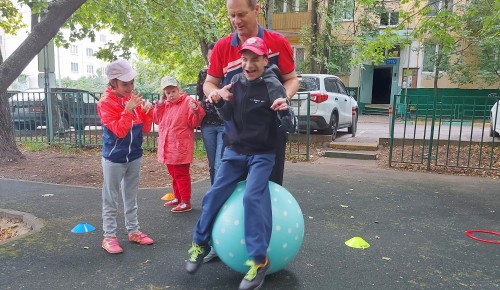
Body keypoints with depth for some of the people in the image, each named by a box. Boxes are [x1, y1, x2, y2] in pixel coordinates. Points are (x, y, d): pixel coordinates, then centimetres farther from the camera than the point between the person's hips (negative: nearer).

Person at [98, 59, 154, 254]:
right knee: (111, 199, 4)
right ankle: (109, 236, 13)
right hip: (114, 158, -5)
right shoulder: (105, 102, -12)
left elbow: (145, 128, 4)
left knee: (131, 196, 15)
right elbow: (119, 130, -20)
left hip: (134, 156, 6)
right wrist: (128, 110, -28)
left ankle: (133, 231, 25)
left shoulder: (134, 98, 3)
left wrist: (147, 110, -11)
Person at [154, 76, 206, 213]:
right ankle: (178, 198, 31)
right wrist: (159, 104, 2)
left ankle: (186, 202, 8)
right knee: (174, 175, 18)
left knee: (181, 174, -1)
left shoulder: (188, 102, -11)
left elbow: (194, 123, -12)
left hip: (180, 147, -8)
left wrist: (195, 112, -32)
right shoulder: (165, 104, 11)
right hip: (167, 147, 8)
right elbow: (157, 120, 10)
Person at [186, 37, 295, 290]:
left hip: (262, 155, -4)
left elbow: (289, 127, -18)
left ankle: (259, 260, -7)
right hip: (234, 151, 5)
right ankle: (200, 244, 24)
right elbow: (228, 117, 8)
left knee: (252, 197, -20)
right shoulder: (235, 81, -2)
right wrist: (219, 103, -12)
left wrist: (285, 111, -40)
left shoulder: (272, 86, -14)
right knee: (213, 195, 3)